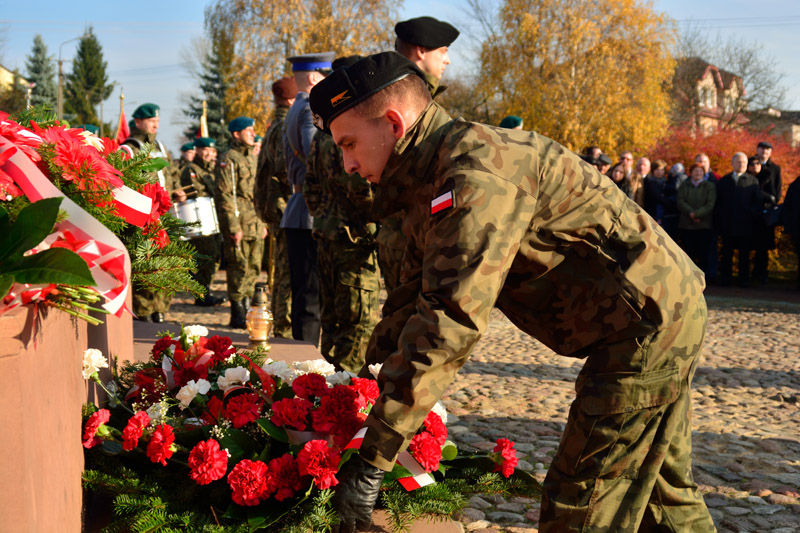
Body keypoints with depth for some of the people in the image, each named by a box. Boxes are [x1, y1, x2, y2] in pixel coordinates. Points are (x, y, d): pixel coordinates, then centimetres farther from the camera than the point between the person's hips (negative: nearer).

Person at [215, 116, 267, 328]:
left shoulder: (252, 158, 19)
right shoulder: (228, 160, -7)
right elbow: (224, 195, -12)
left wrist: (263, 223, 19)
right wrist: (233, 227, -17)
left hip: (255, 226, 8)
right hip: (238, 226, -8)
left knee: (253, 269, 10)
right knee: (239, 268, -6)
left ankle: (247, 309, 19)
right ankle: (237, 315, 1)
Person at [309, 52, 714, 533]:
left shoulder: (477, 168, -25)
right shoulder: (433, 181, 9)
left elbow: (451, 320, -33)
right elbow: (412, 302, 15)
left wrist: (372, 459, -32)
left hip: (650, 321, -10)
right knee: (666, 493, 21)